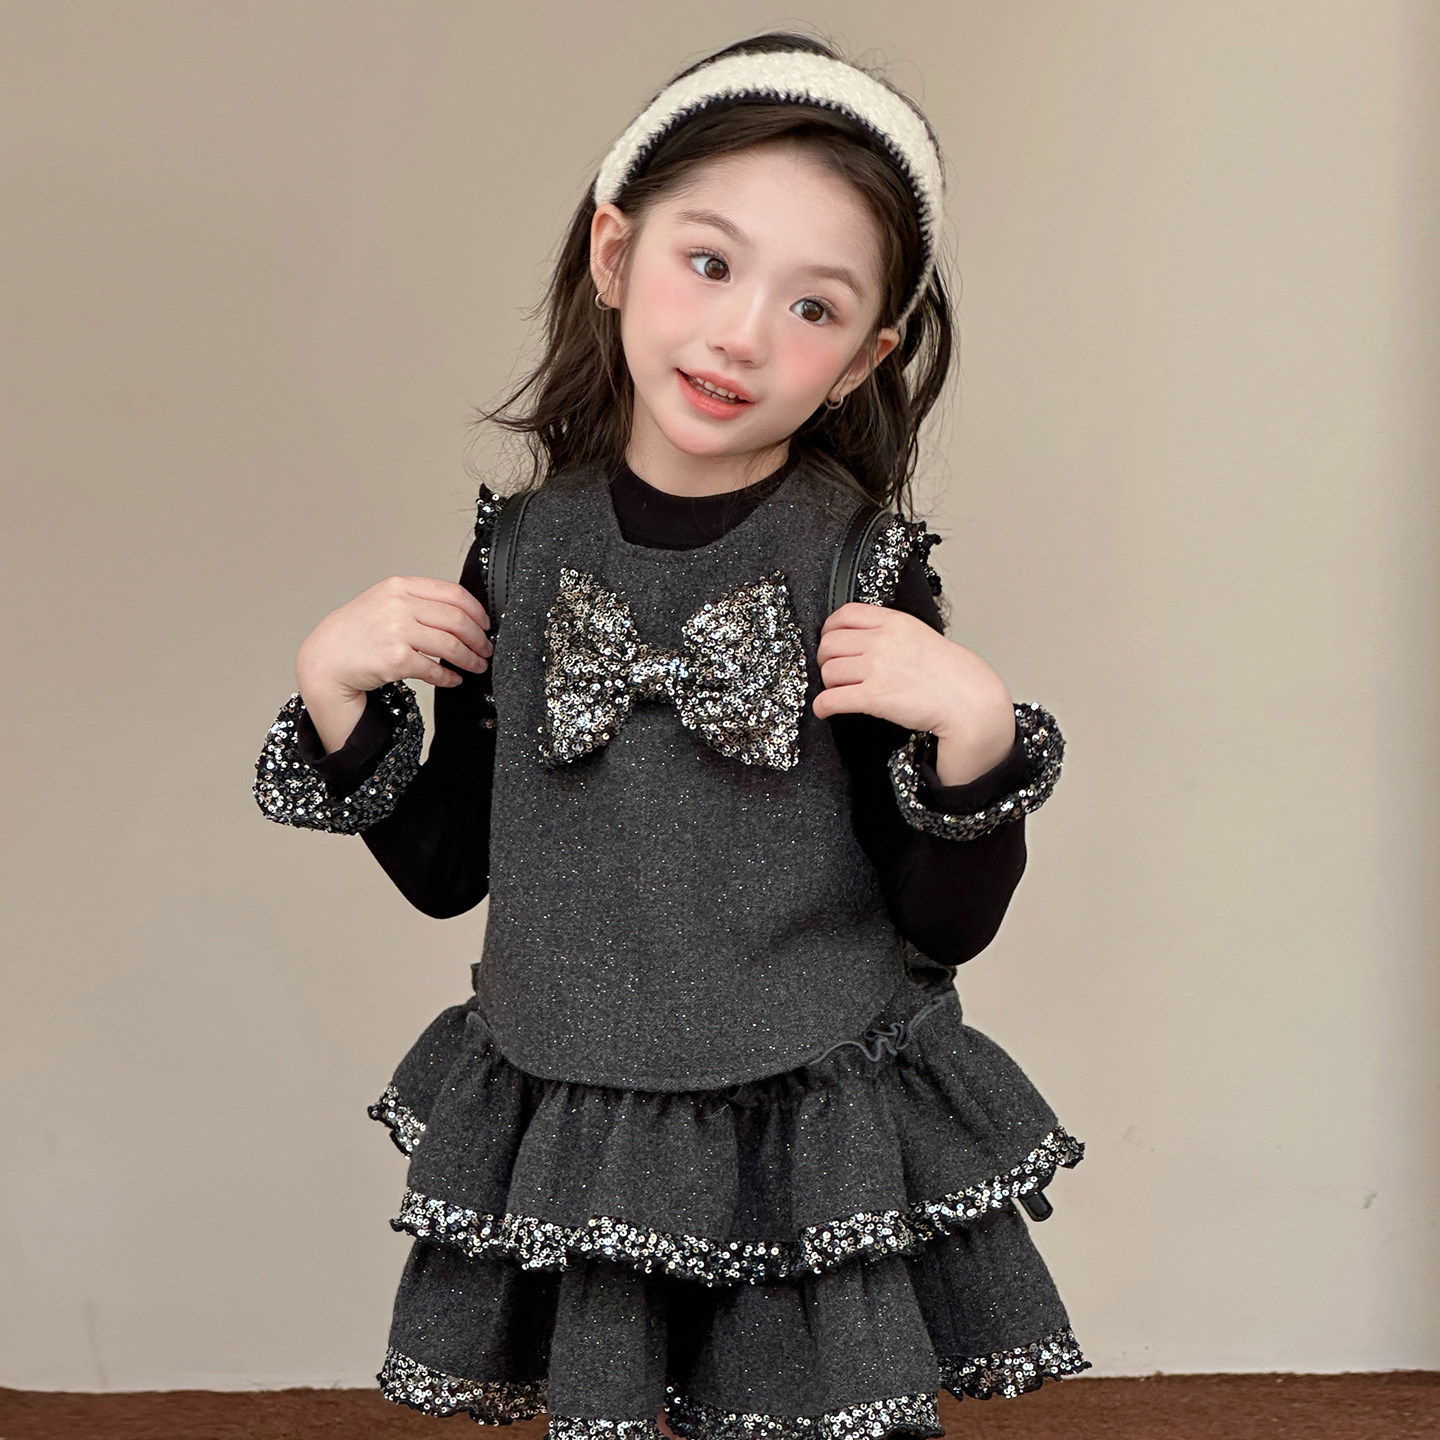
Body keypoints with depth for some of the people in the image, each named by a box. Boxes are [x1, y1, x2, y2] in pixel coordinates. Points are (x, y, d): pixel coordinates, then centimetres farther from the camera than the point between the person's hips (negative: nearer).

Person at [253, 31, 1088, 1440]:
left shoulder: (865, 568, -10)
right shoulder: (522, 553, -4)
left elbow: (946, 925, -7)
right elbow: (446, 866, 5)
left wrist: (973, 731, -22)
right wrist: (335, 692, -7)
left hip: (822, 1170, -2)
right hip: (569, 1157, 2)